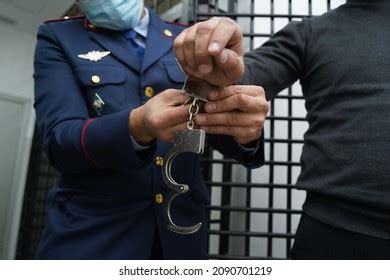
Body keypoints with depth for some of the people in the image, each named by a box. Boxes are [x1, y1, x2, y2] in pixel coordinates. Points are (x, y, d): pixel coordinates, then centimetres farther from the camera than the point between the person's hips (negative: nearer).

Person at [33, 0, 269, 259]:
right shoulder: (57, 37, 1)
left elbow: (218, 127, -1)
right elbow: (60, 142, -12)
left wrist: (244, 128, -23)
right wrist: (138, 125, -30)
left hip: (181, 226, 3)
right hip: (92, 230, -2)